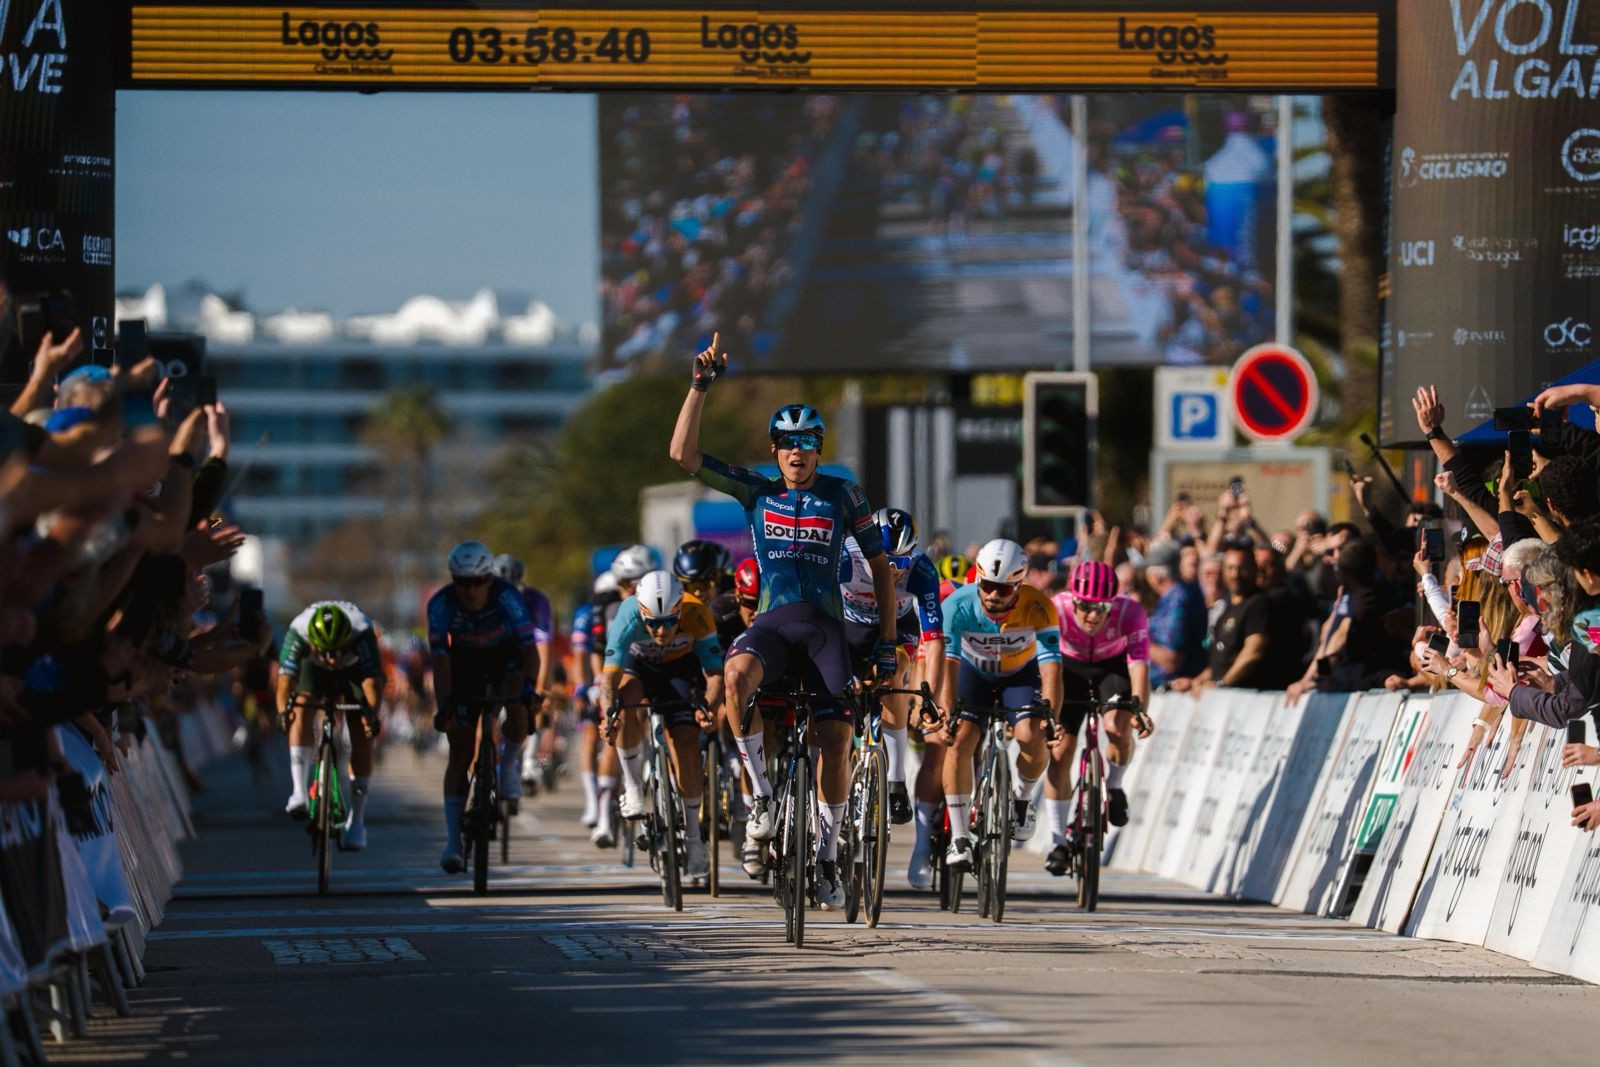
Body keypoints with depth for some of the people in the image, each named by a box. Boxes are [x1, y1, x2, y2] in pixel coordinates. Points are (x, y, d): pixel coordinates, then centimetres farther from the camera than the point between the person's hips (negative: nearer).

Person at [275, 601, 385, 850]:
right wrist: (283, 710, -58)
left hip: (355, 668, -1)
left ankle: (357, 820, -1)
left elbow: (372, 678, -46)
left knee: (361, 737, -11)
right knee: (302, 711, -27)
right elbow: (286, 677, -41)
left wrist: (371, 713, -62)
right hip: (314, 668, 1)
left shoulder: (362, 632, -40)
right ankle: (299, 793, -30)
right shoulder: (298, 632, -37)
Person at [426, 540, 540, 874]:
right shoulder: (441, 603, -29)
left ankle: (509, 763, -1)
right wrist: (443, 706, -45)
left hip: (506, 657, -1)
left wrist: (528, 687, -55)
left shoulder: (506, 596, -32)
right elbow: (440, 658, -34)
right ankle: (453, 842, -7)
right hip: (465, 662, 1)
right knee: (461, 750, -7)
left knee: (518, 708, -33)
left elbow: (529, 647, -38)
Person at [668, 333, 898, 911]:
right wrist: (700, 386, -8)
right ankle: (760, 791, -21)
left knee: (836, 734, -12)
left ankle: (828, 852, 4)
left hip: (824, 624, 0)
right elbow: (683, 454, 0)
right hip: (771, 621, 0)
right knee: (736, 673, -35)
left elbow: (880, 563, 12)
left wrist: (887, 639, 6)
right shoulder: (757, 490, 8)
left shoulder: (843, 495, 7)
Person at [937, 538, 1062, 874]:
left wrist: (1051, 717, -48)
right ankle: (959, 838, -13)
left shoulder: (1038, 608, -31)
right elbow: (947, 663, -35)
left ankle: (1022, 796, 7)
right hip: (974, 671, 1)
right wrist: (947, 714, -47)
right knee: (958, 741, -21)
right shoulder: (958, 605, -31)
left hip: (1021, 673, -1)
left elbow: (1051, 667, -36)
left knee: (1033, 737, -26)